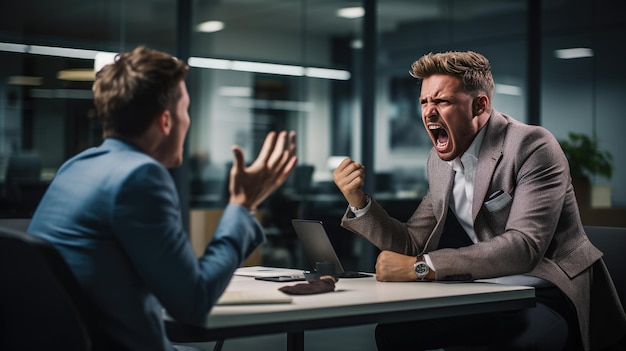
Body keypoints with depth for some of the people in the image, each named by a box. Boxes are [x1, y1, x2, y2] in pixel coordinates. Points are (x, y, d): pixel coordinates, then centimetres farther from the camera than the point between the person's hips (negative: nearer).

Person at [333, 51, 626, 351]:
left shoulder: (532, 146, -16)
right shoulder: (441, 161, 8)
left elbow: (523, 246, -27)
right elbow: (412, 244, 10)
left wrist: (421, 267, -29)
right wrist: (359, 201, -6)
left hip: (548, 299, -6)